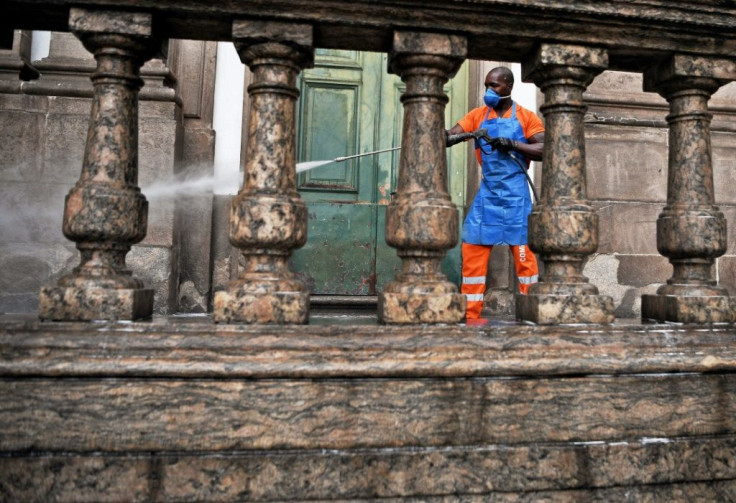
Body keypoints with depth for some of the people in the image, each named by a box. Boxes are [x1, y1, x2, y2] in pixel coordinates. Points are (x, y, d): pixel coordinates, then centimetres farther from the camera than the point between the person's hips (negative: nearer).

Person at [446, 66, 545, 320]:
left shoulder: (526, 117, 2)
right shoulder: (478, 115, 9)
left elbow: (543, 151, -5)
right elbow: (451, 134, -4)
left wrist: (512, 143, -17)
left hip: (515, 194, -3)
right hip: (487, 193, 3)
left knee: (522, 251, -1)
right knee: (473, 249, 0)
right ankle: (470, 313, 7)